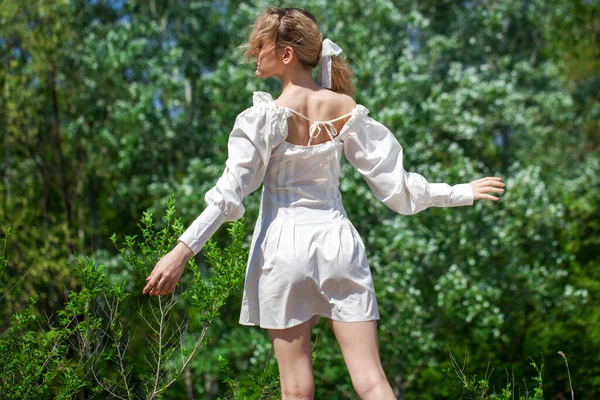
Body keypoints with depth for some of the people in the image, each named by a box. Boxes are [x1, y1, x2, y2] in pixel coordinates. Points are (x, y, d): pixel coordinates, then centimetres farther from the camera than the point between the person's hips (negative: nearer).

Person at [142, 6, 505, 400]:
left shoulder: (265, 116, -10)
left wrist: (182, 251, -13)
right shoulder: (346, 109, 1)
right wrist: (461, 193, 15)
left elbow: (229, 193, -14)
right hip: (338, 242, 3)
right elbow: (394, 182, 4)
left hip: (285, 247, -3)